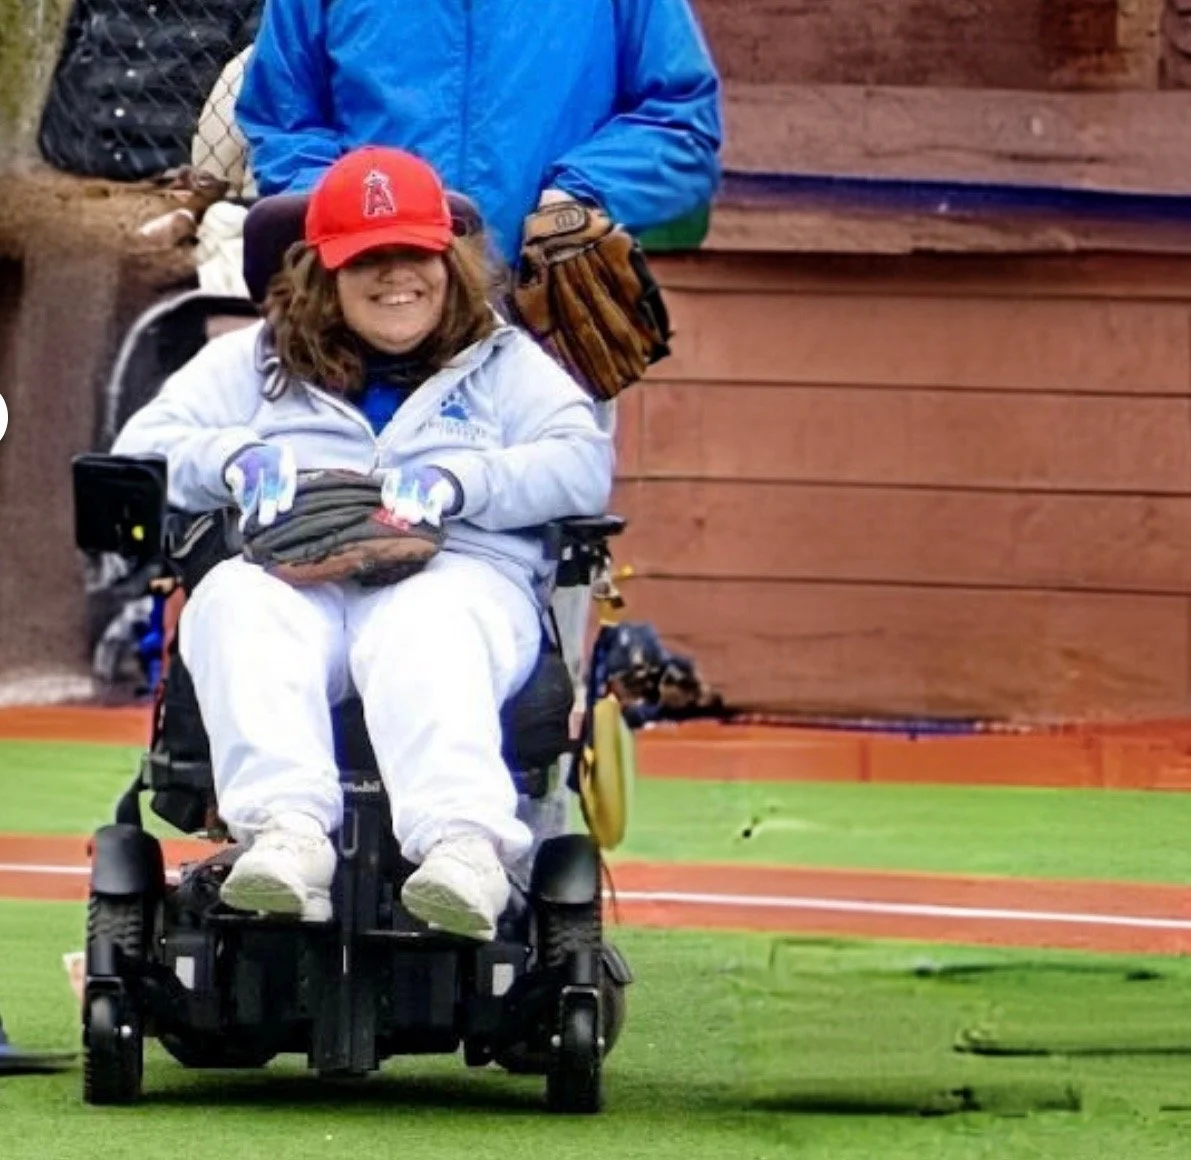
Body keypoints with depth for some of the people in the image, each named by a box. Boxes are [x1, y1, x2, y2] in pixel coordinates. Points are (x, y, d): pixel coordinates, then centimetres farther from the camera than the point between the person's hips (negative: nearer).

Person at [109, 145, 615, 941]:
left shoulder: (507, 365, 25)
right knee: (237, 606, -36)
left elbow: (584, 465, 7)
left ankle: (464, 840, -64)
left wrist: (457, 482, -10)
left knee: (425, 636, -39)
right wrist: (233, 460, -5)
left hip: (456, 580, -1)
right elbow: (142, 450, 18)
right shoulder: (255, 361, 29)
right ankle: (288, 830, -57)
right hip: (285, 581, 1)